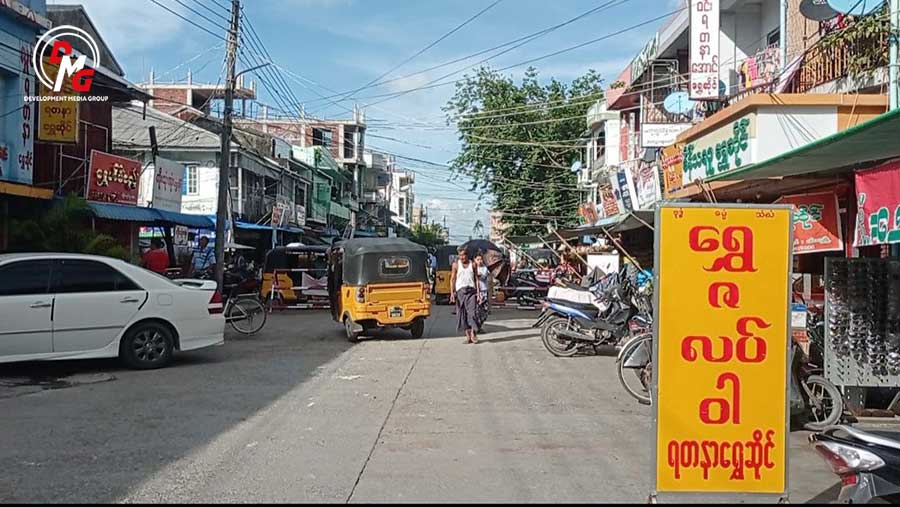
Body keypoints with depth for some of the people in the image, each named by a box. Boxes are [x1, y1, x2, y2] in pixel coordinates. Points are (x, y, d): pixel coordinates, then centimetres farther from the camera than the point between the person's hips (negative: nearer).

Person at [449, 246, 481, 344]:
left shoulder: (472, 264, 9)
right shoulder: (456, 265, 6)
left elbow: (476, 278, 9)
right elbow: (452, 279, 4)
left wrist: (478, 291, 0)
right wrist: (452, 292, -5)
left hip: (471, 290, 0)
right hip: (460, 290, 0)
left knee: (472, 311, -11)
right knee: (462, 314, 0)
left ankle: (473, 334, -3)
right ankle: (468, 336, 6)